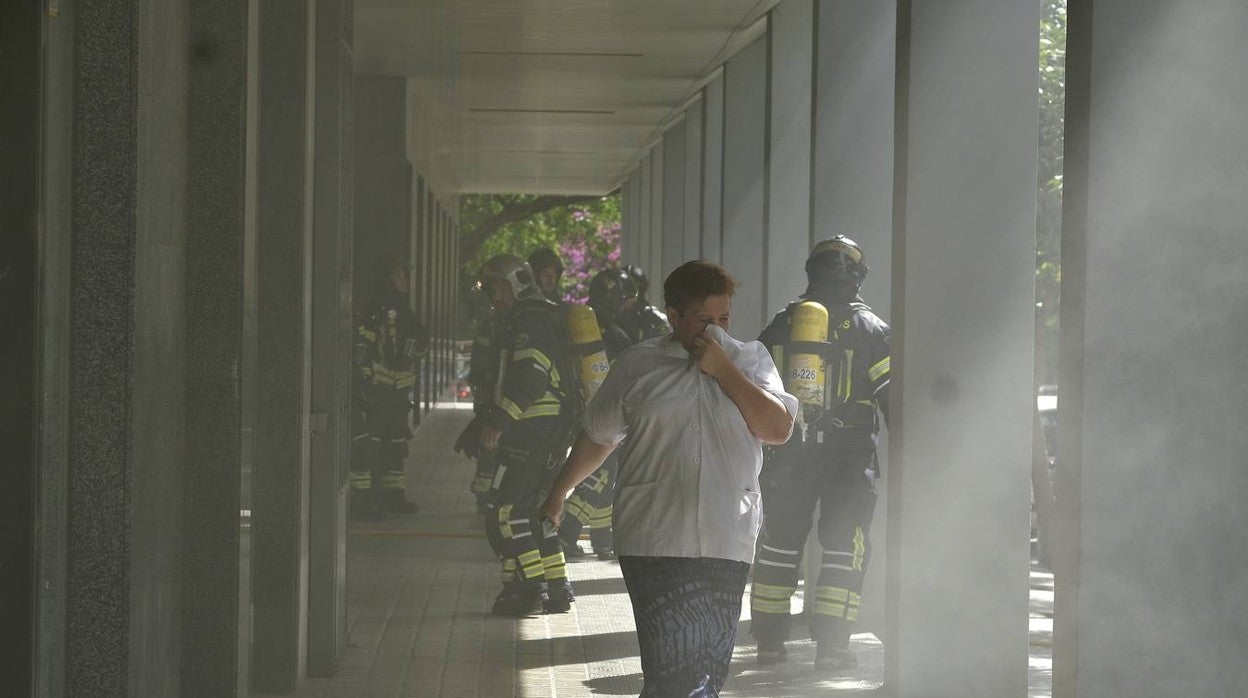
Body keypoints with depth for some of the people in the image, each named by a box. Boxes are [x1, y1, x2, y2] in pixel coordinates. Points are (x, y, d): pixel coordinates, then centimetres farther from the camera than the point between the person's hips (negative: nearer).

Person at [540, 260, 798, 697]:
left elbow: (778, 428, -4)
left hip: (727, 546, 2)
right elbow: (597, 437, 18)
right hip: (654, 542, -2)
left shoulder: (750, 361, 10)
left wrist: (723, 371, -7)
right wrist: (558, 493, 26)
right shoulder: (639, 364, 8)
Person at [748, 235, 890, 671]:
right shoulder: (870, 329, -2)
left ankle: (769, 639, 16)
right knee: (845, 546, 3)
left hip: (788, 453, 3)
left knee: (780, 542, 12)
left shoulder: (781, 326, 6)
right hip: (850, 455, -2)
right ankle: (830, 644, -3)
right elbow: (889, 394, -6)